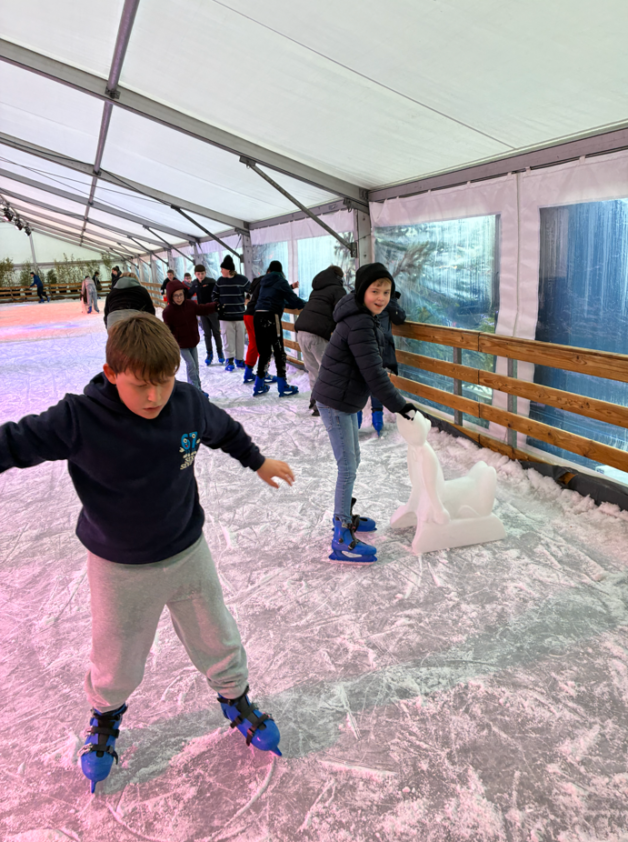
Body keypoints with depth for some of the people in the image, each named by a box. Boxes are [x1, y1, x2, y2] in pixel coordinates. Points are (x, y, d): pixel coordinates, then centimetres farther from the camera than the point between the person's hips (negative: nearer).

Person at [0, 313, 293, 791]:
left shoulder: (187, 403, -15)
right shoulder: (79, 420, -25)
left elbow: (224, 430, 5)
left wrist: (259, 462, 19)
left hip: (188, 554, 2)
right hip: (118, 571, -2)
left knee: (217, 641, 20)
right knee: (116, 665, 18)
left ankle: (235, 698, 51)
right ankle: (106, 714, 54)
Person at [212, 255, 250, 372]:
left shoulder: (242, 279, -6)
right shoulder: (220, 280, 2)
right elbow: (215, 294, 13)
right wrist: (218, 305, -1)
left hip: (239, 315, -1)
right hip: (225, 316, 1)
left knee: (240, 338, 6)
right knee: (228, 338, 1)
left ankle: (239, 359, 18)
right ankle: (229, 360, 8)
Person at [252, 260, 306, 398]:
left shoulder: (264, 281, 20)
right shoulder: (281, 281, 1)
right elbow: (293, 299, -1)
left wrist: (293, 305, 32)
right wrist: (306, 304, 16)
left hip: (258, 316, 7)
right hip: (271, 317, -7)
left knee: (264, 351, 12)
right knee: (279, 352, -2)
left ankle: (259, 386, 14)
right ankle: (283, 387, -1)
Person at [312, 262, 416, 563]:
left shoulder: (364, 318, 9)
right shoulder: (359, 325, -23)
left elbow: (372, 366, 19)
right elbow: (373, 373, -24)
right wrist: (399, 404, -17)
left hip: (346, 401, 10)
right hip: (335, 402, -10)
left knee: (353, 460, 20)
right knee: (348, 466, -6)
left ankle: (344, 515, 37)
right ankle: (342, 540, 1)